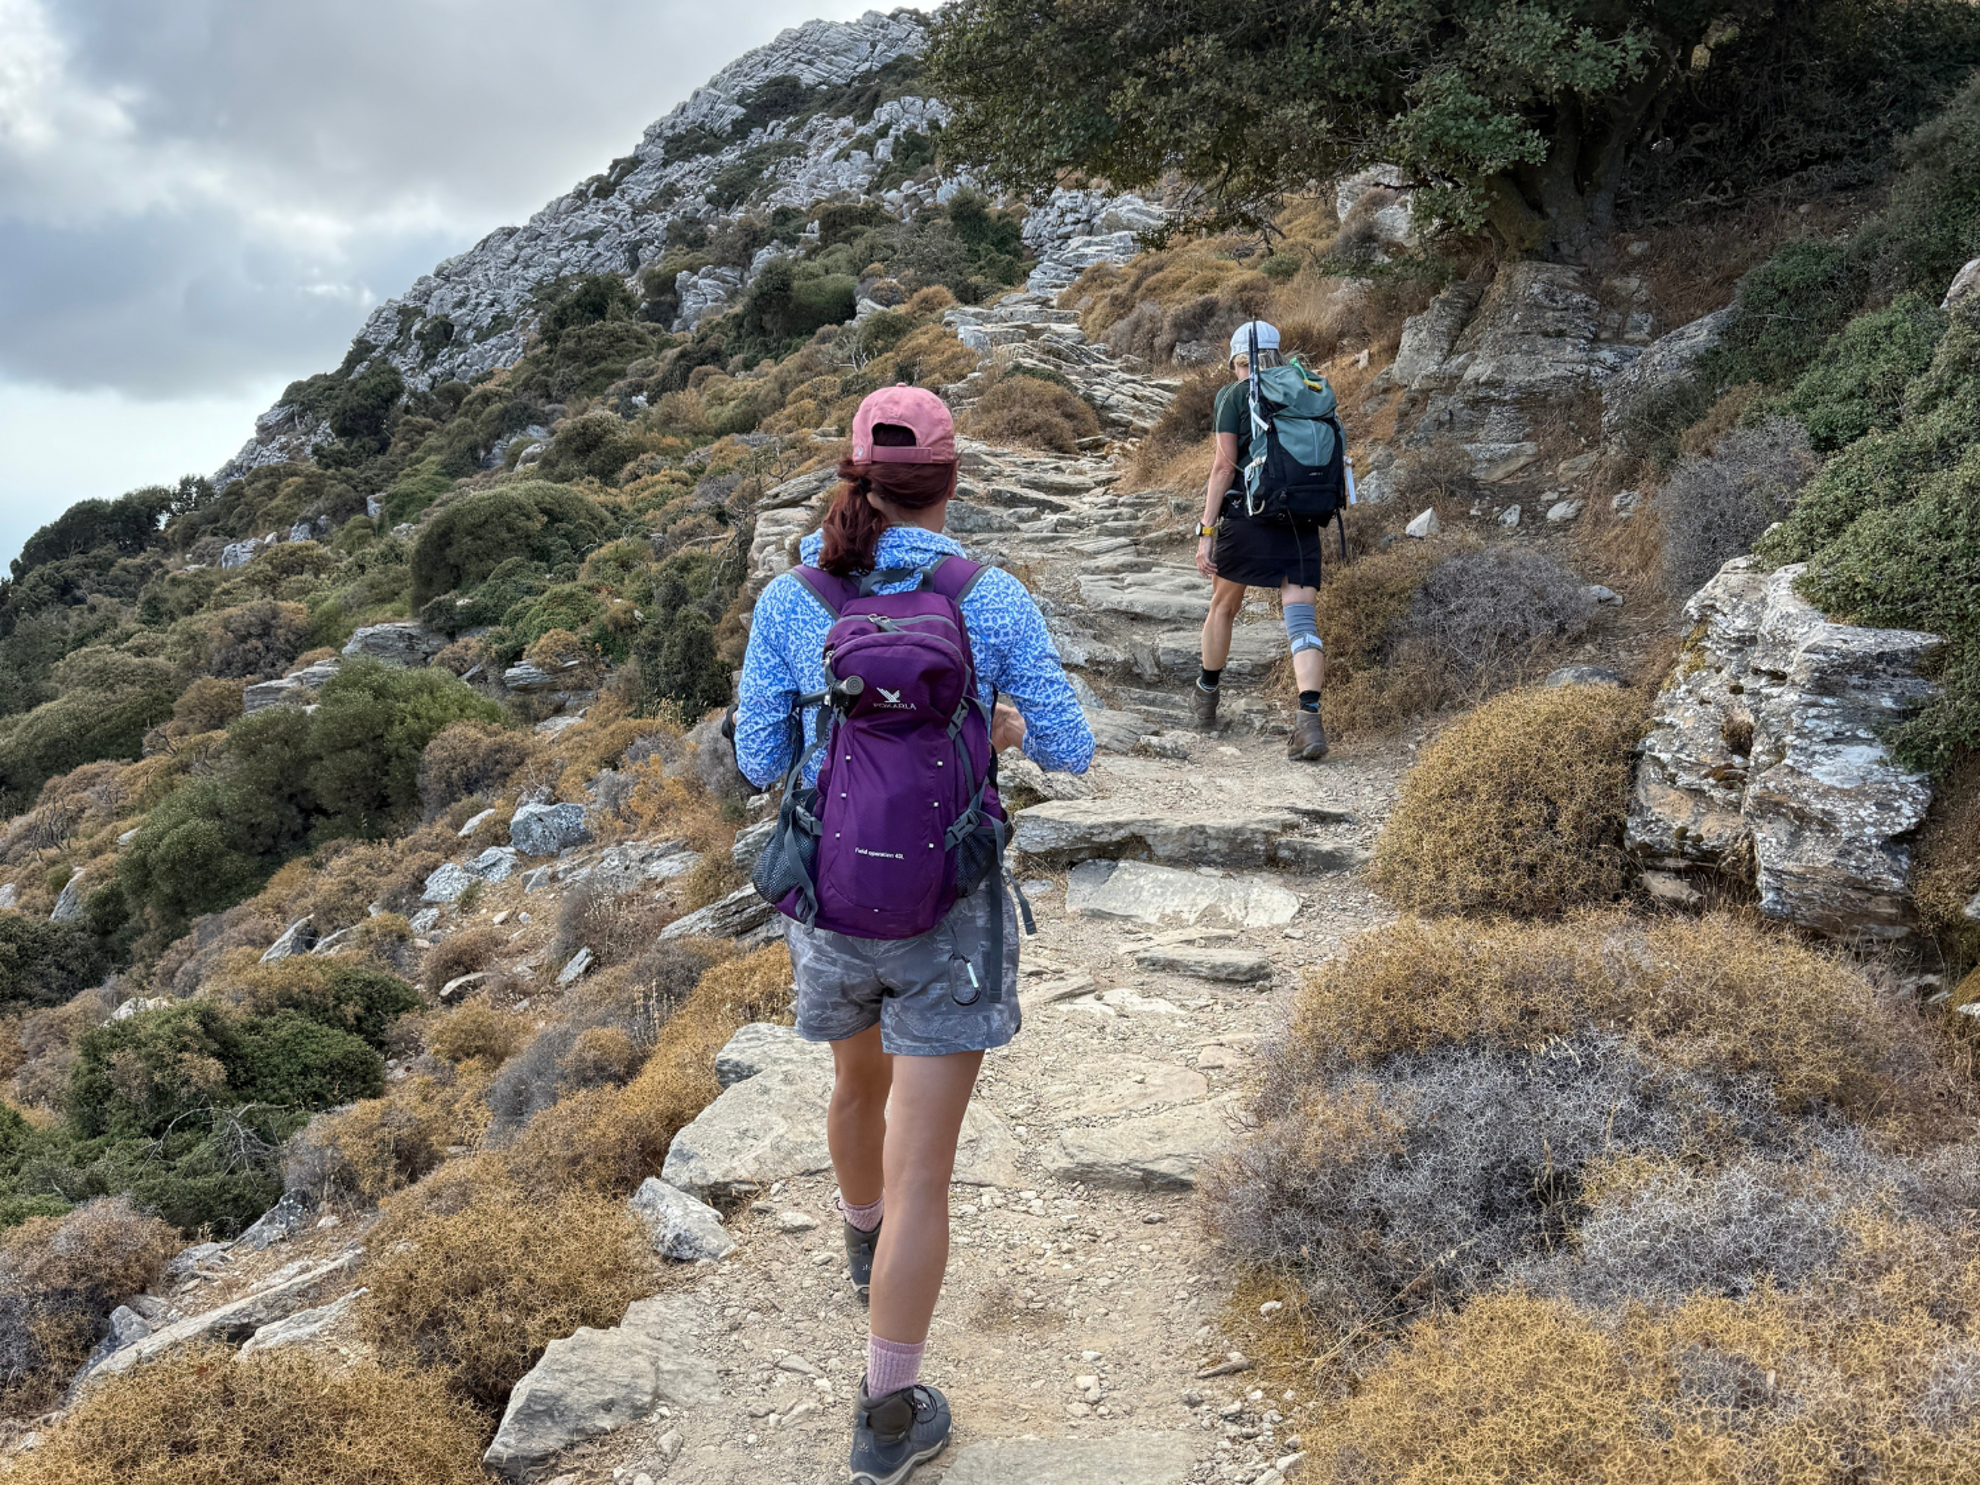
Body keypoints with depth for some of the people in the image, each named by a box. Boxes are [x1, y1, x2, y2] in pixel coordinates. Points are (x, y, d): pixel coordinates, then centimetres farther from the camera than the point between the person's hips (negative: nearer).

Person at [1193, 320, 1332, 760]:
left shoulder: (1235, 395, 0)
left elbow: (1224, 465, -7)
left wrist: (1205, 532, -7)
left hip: (1245, 515, -3)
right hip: (1301, 523, 3)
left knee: (1223, 607, 19)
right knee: (1302, 620, -4)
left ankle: (1207, 696, 36)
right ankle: (1309, 718, -20)